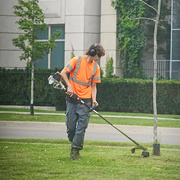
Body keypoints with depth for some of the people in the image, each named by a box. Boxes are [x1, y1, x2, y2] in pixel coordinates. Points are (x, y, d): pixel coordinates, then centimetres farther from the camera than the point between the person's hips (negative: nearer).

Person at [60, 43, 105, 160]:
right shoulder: (77, 60, -1)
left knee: (81, 127, -7)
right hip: (72, 98, -2)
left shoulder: (96, 67, 9)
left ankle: (76, 151, -2)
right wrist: (69, 85, -14)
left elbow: (93, 86, 11)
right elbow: (63, 73, -1)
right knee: (70, 126, 3)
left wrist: (94, 100, -4)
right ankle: (73, 143, 28)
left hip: (85, 100, 2)